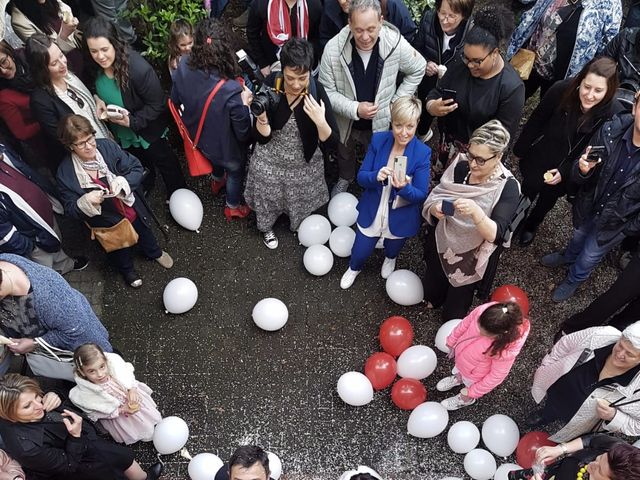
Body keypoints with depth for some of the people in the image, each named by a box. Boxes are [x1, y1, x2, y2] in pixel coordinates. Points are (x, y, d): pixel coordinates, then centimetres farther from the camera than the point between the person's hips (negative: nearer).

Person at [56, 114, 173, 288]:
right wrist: (86, 202, -37)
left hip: (133, 209, 2)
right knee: (120, 249, 26)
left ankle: (155, 253, 66)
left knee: (145, 234, 31)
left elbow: (136, 169, -14)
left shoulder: (108, 146, -22)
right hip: (108, 224, -2)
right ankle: (127, 269, 61)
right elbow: (70, 209, -16)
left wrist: (123, 181, -34)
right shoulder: (65, 173, -25)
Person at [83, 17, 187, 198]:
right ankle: (146, 185, 61)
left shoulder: (138, 67, -35)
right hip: (121, 132, 6)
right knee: (138, 162, 31)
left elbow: (157, 104, -26)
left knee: (164, 161, 20)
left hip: (148, 129, -5)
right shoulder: (93, 67, -18)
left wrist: (133, 121, -31)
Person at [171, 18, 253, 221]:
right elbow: (243, 134, -28)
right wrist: (245, 104, -13)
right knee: (235, 172, 29)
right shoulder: (231, 90, -40)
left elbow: (176, 100, -3)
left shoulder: (183, 70, -24)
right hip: (227, 147, -5)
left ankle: (217, 181, 72)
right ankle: (233, 207, 57)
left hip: (198, 137, 5)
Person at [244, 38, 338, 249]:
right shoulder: (269, 87, -24)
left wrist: (320, 122, -42)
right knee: (268, 200, 26)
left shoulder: (317, 92, -25)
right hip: (269, 163, 0)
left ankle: (300, 228, 64)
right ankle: (266, 228, 60)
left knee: (300, 204, 28)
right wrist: (261, 116, -39)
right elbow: (263, 138, -19)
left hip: (304, 165, 0)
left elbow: (331, 145, -23)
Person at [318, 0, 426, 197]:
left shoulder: (396, 43, -25)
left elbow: (418, 70, -5)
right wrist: (354, 109, -30)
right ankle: (345, 178, 63)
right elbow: (326, 91, -18)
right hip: (345, 120, 1)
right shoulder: (333, 48, -28)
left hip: (380, 121, 0)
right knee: (344, 155, 30)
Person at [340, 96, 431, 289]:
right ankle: (354, 268, 54)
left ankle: (390, 259, 67)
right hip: (371, 213, 1)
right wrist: (376, 177, -35)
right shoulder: (378, 140, -15)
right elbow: (361, 177, -12)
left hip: (400, 218, -1)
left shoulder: (423, 153, -21)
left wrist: (404, 187, -40)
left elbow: (421, 196, -18)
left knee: (393, 250, 28)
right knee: (359, 254, 16)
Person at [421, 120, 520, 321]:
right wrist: (435, 209, -30)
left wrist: (475, 211, -50)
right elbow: (432, 199, -7)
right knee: (430, 293, 28)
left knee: (453, 314, 21)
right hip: (440, 246, 3)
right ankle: (433, 300, 65)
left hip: (469, 259, -3)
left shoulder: (508, 187, -24)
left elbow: (495, 235, -32)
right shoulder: (460, 167, -14)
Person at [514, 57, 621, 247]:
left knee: (548, 199, 26)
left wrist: (564, 171, -21)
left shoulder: (613, 114, -27)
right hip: (538, 158, -1)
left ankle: (531, 224, 56)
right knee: (527, 192, 18)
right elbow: (535, 122, -12)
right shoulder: (561, 90, -27)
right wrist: (519, 150, 0)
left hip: (570, 172, 1)